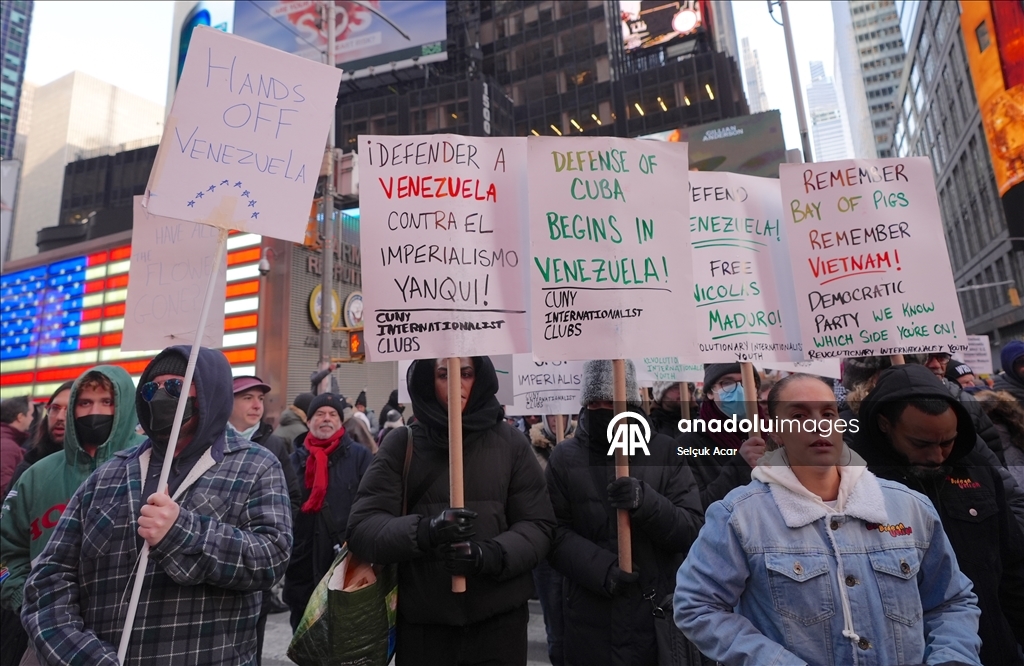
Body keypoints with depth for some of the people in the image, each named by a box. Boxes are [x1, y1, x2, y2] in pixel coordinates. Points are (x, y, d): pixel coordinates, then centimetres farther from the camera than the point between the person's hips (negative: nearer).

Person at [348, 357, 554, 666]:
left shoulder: (509, 441, -1)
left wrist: (492, 554, -22)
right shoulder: (402, 443, -2)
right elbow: (361, 527, -8)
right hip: (421, 622, 0)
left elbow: (538, 525, -2)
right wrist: (422, 531, -26)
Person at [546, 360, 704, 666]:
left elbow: (692, 529, -7)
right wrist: (600, 568, -20)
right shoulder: (564, 456, -1)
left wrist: (645, 501, -24)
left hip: (660, 612, 0)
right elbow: (554, 531, -6)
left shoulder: (665, 451, -2)